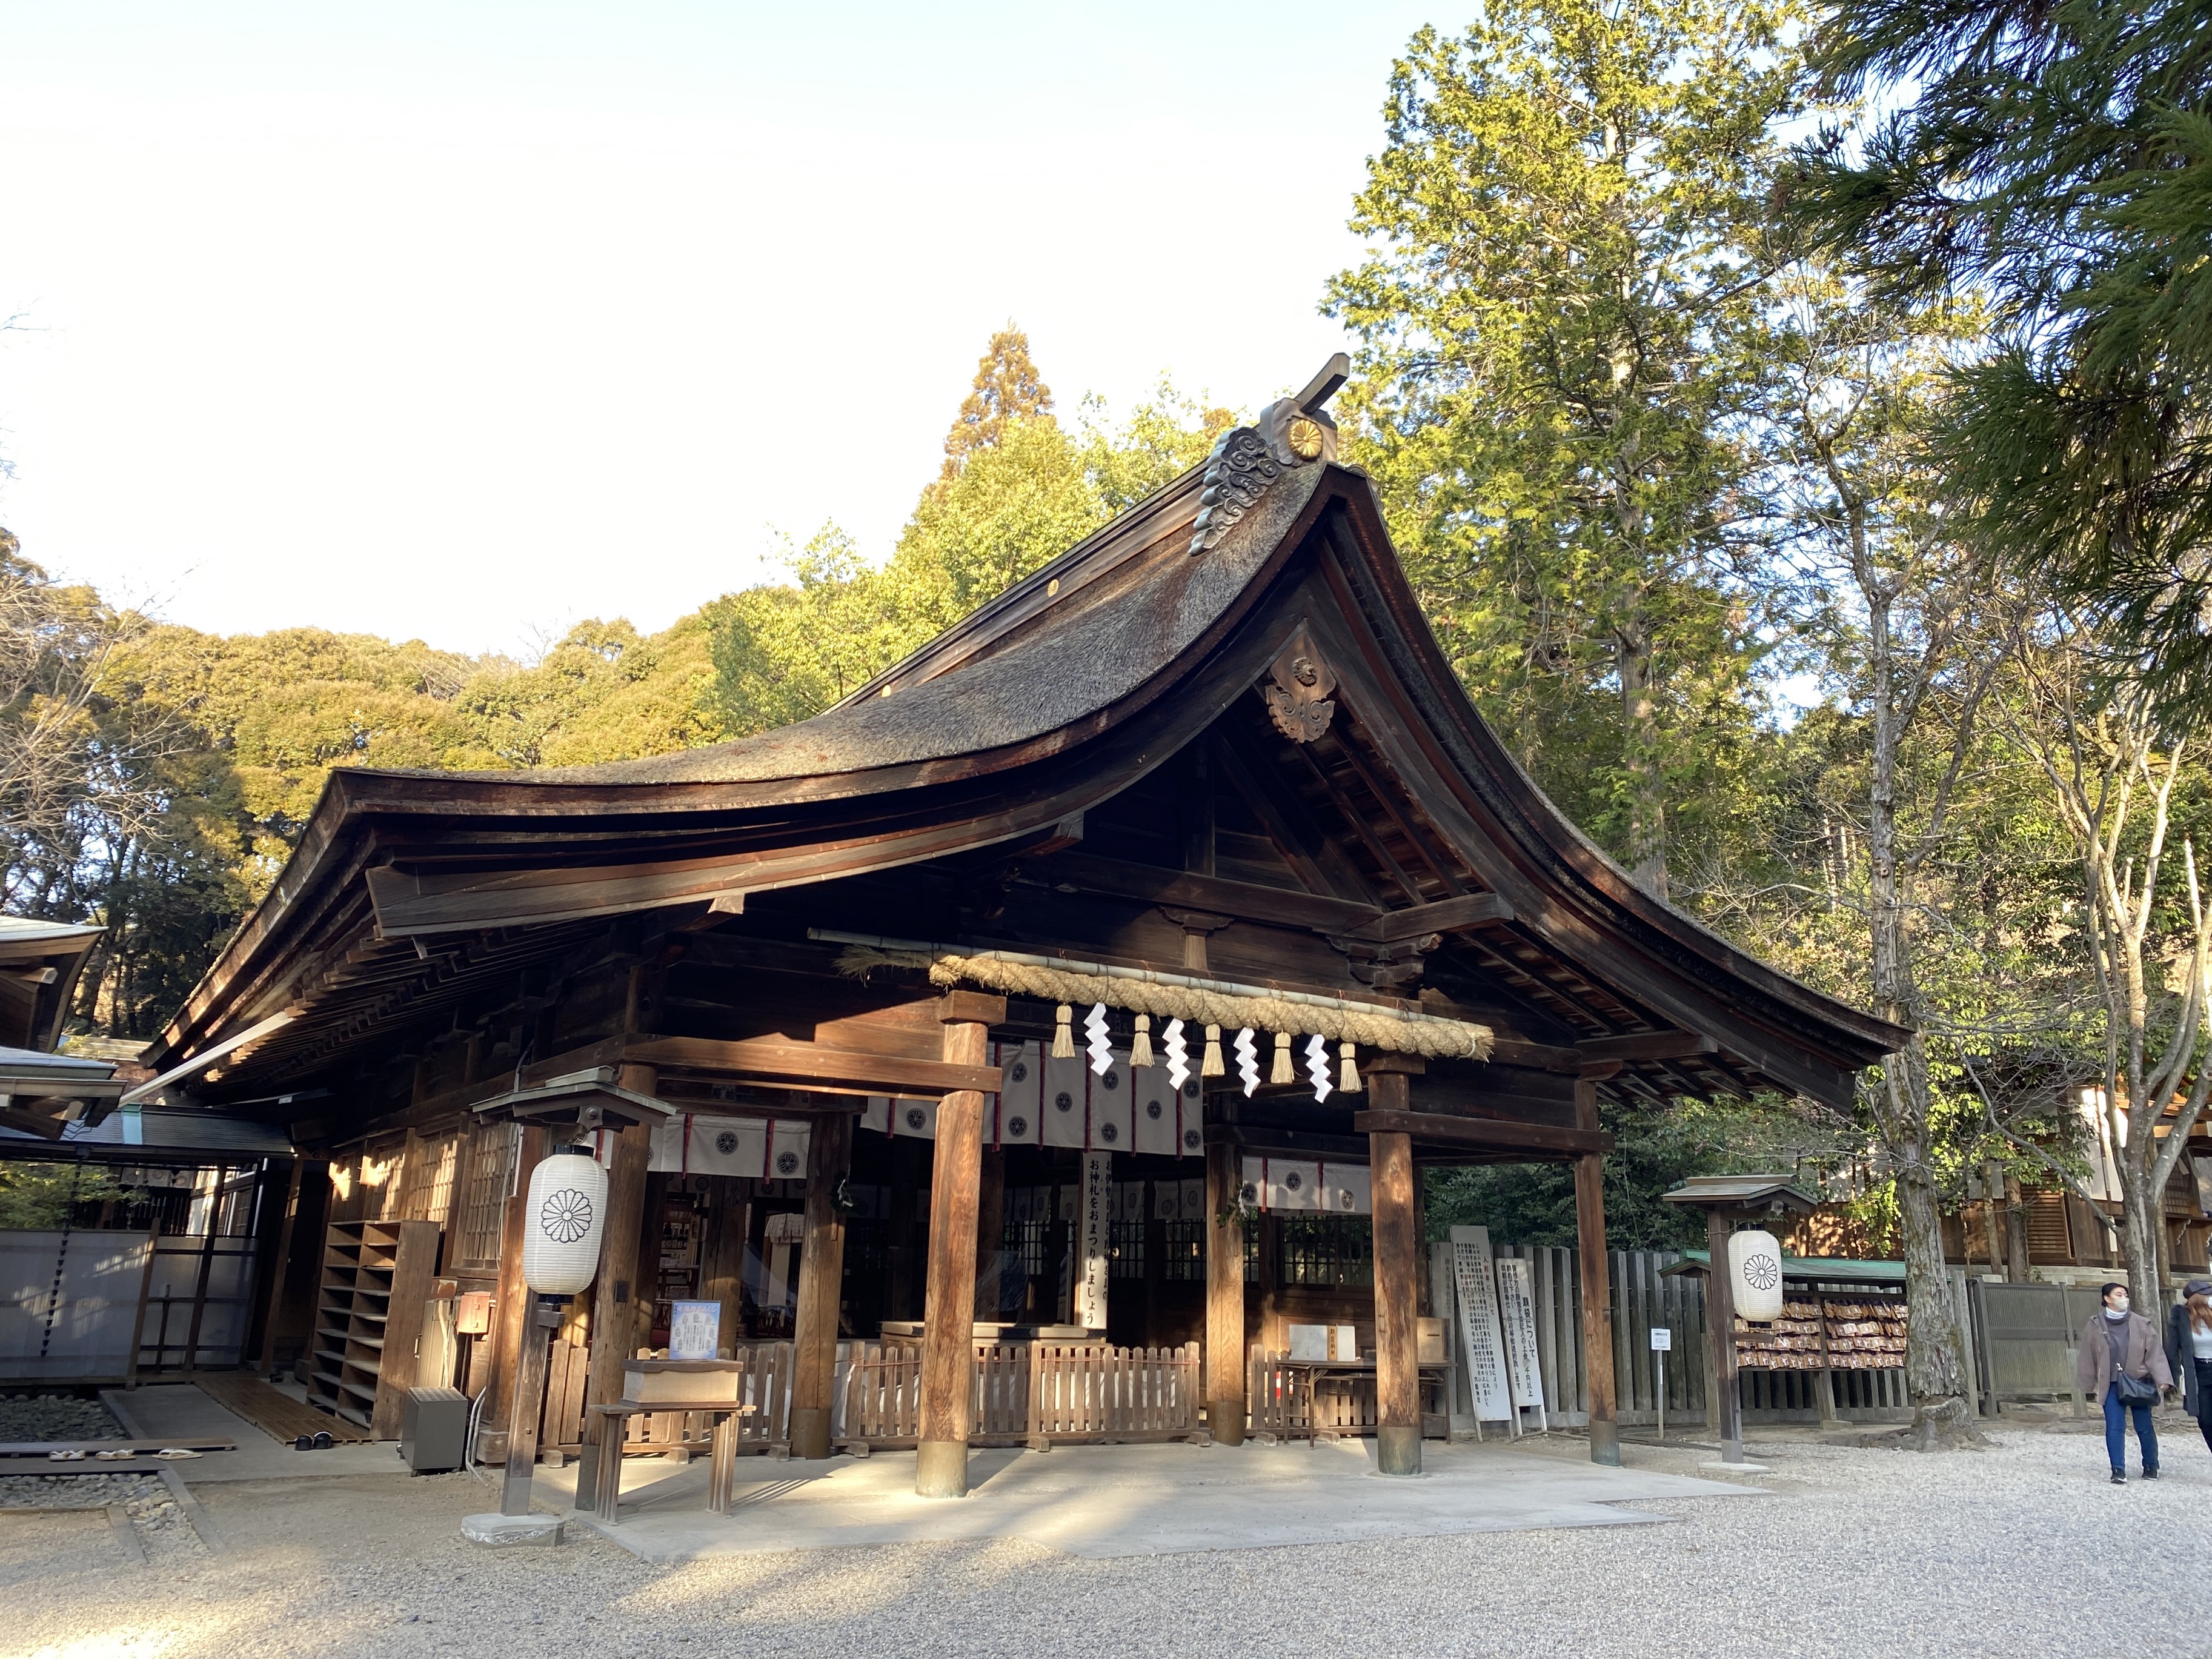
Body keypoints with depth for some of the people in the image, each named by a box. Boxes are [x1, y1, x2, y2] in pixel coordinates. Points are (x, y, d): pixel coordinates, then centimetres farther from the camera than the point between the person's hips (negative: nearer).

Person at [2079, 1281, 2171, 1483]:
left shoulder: (2141, 1324, 0)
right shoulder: (2095, 1325, -1)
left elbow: (2154, 1352, -3)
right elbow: (2087, 1356, 6)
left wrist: (2162, 1379, -14)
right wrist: (2088, 1385, 9)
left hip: (2139, 1382, 0)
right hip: (2111, 1385, 0)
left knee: (2144, 1427, 7)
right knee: (2114, 1428, -5)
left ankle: (2151, 1467, 27)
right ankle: (2118, 1470, -2)